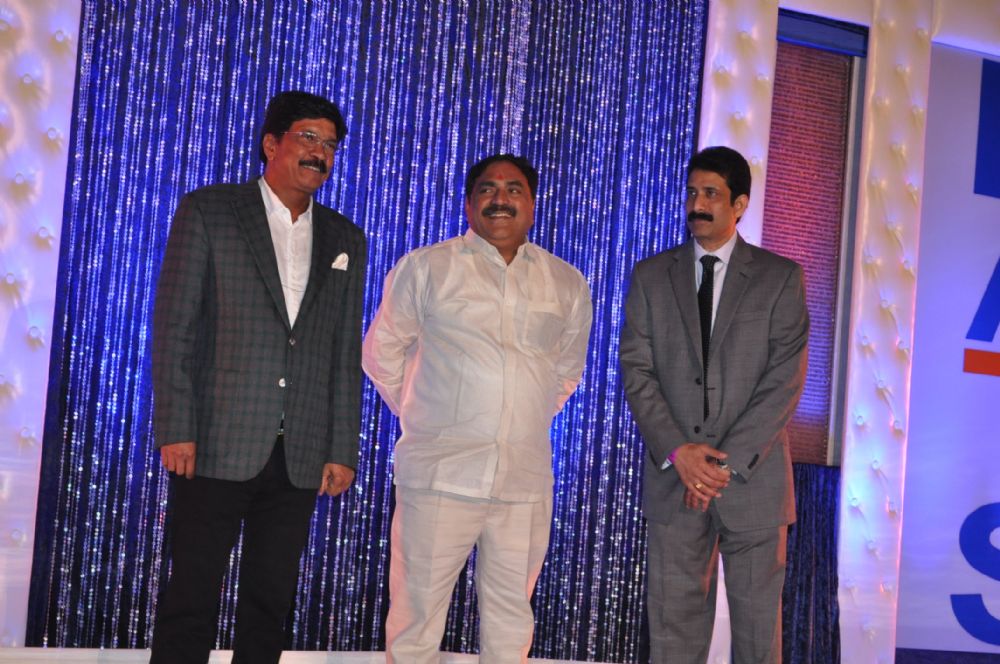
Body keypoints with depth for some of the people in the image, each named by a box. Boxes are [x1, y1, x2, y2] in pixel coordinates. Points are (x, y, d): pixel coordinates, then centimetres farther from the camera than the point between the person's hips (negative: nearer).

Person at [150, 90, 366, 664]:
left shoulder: (346, 241, 14)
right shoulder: (207, 212, 3)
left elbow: (347, 353, 12)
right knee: (192, 600, 0)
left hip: (301, 456, 4)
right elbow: (174, 326, -2)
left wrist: (343, 450, 5)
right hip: (218, 445, -3)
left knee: (271, 603, 8)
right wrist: (175, 430, -10)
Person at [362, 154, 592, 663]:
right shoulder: (426, 268, 3)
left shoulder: (568, 285, 11)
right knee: (417, 620, 0)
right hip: (440, 473, -3)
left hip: (526, 482, 3)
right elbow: (381, 352, 10)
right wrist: (420, 415, 10)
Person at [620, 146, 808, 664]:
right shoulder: (651, 276, 10)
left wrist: (729, 462, -12)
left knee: (757, 622, 4)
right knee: (673, 620, 3)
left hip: (753, 479, -1)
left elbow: (786, 377, -4)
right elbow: (636, 370, 3)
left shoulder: (780, 277, 3)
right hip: (673, 479, 2)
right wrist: (677, 452, -11)